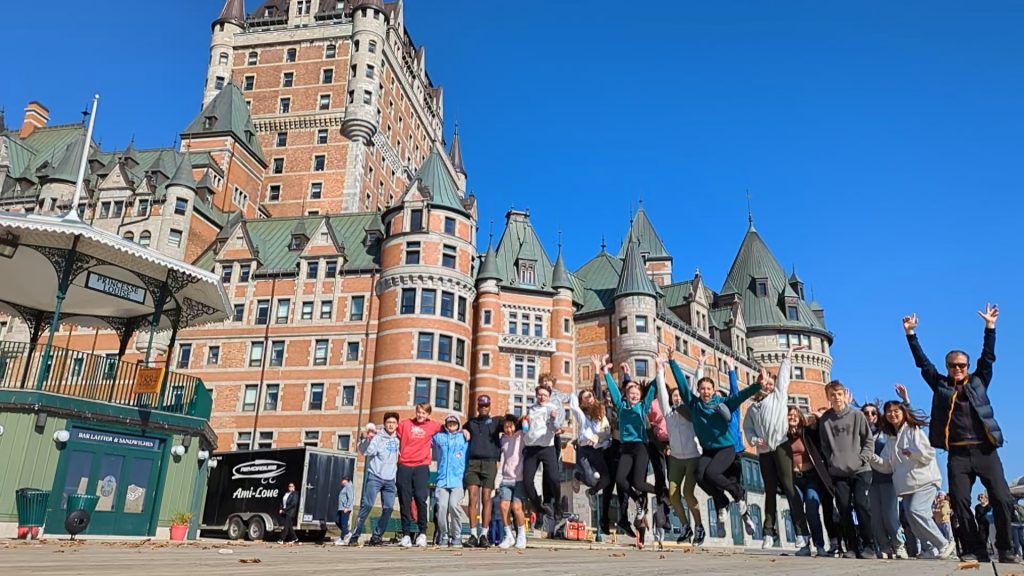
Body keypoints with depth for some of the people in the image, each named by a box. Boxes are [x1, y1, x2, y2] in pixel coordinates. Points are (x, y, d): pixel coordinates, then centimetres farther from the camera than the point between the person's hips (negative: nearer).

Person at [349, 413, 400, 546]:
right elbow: (364, 451, -18)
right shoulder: (377, 437, -4)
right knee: (366, 506, -11)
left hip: (390, 480, 5)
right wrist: (367, 438, -34)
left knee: (388, 509, -2)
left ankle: (376, 537, 8)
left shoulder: (398, 440, 11)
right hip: (374, 477, -4)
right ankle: (354, 536, -6)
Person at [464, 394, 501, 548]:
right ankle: (473, 534, -8)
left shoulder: (496, 422, 17)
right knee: (473, 497, -8)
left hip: (489, 462, -1)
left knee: (486, 498, -4)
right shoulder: (471, 423, 23)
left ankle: (484, 534, -1)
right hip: (472, 462, 1)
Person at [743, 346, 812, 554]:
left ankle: (802, 534, -14)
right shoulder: (752, 408, 20)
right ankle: (770, 532, 14)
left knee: (788, 487, -11)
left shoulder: (778, 396, 12)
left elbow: (783, 376, 7)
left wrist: (787, 357, 7)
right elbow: (747, 428, 13)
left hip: (781, 446, -4)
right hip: (763, 451, 4)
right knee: (770, 490, 8)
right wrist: (754, 440, -5)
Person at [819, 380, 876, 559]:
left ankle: (869, 546, 1)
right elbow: (824, 446, 10)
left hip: (860, 470, -2)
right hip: (838, 472, 2)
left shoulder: (857, 415, 2)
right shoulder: (825, 420, 6)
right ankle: (852, 546, 7)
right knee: (844, 509, 0)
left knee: (862, 506, -9)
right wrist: (831, 462, -2)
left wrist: (862, 459, -8)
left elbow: (869, 440, 3)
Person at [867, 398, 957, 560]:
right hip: (906, 484, 7)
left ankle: (945, 544, -9)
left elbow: (929, 453, -9)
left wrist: (911, 452, -23)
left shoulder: (914, 430, -1)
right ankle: (935, 548, 11)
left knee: (916, 511, -21)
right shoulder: (890, 439, 16)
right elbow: (887, 466, 13)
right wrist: (873, 458, -3)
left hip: (924, 480, -7)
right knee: (911, 517, 0)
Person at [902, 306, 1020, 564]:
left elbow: (988, 357, 9)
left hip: (985, 450, 0)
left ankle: (1005, 550, 8)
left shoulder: (978, 382, 13)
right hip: (957, 454, 0)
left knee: (1001, 498, -5)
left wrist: (990, 327, 4)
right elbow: (922, 362, 10)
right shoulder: (940, 385, 11)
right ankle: (975, 549, 4)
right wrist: (911, 334, 6)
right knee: (960, 502, -6)